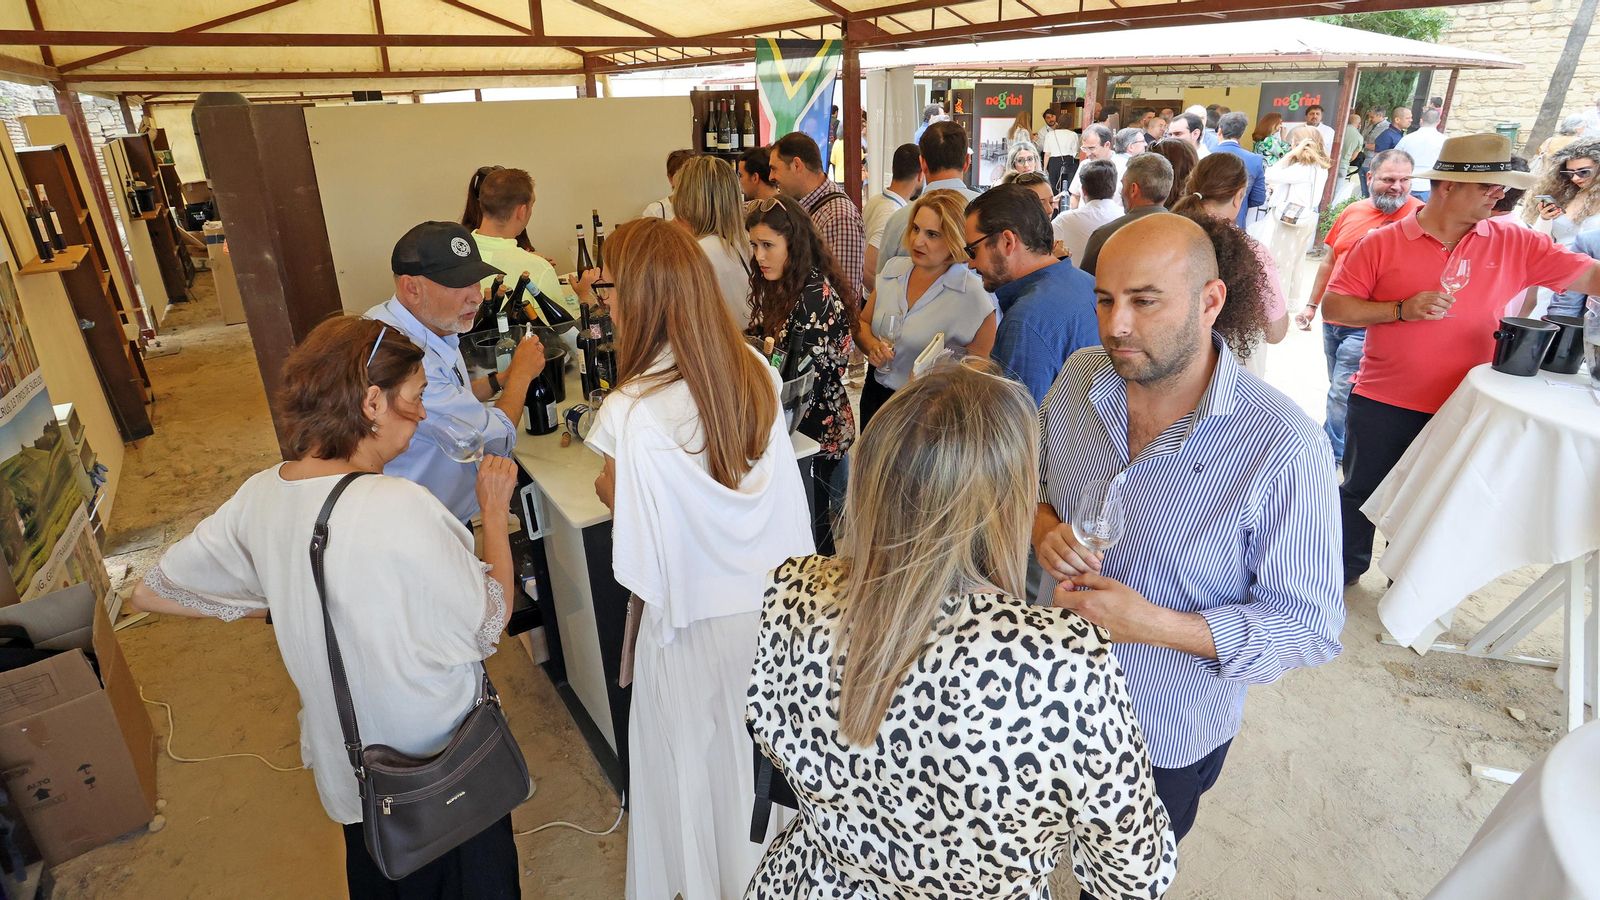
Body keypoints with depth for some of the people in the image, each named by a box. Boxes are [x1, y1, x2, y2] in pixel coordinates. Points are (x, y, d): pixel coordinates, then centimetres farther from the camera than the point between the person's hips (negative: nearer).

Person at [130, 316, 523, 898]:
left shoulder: (259, 496, -10)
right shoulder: (400, 506, -32)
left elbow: (151, 593, 4)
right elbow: (489, 625, -20)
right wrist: (495, 509, -12)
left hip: (347, 768, 6)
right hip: (443, 766, -6)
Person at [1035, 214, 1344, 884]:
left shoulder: (1282, 446, -27)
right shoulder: (1080, 377, -11)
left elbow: (1312, 627, -21)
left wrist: (1155, 625, -34)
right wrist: (1044, 528, -18)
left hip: (1168, 737, -4)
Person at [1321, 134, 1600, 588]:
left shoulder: (1516, 243, -1)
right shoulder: (1383, 243, -8)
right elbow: (1333, 307, -11)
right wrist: (1402, 309, -21)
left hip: (1460, 412, 3)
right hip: (1382, 404, -2)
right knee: (1361, 493, 14)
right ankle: (1344, 570, 35)